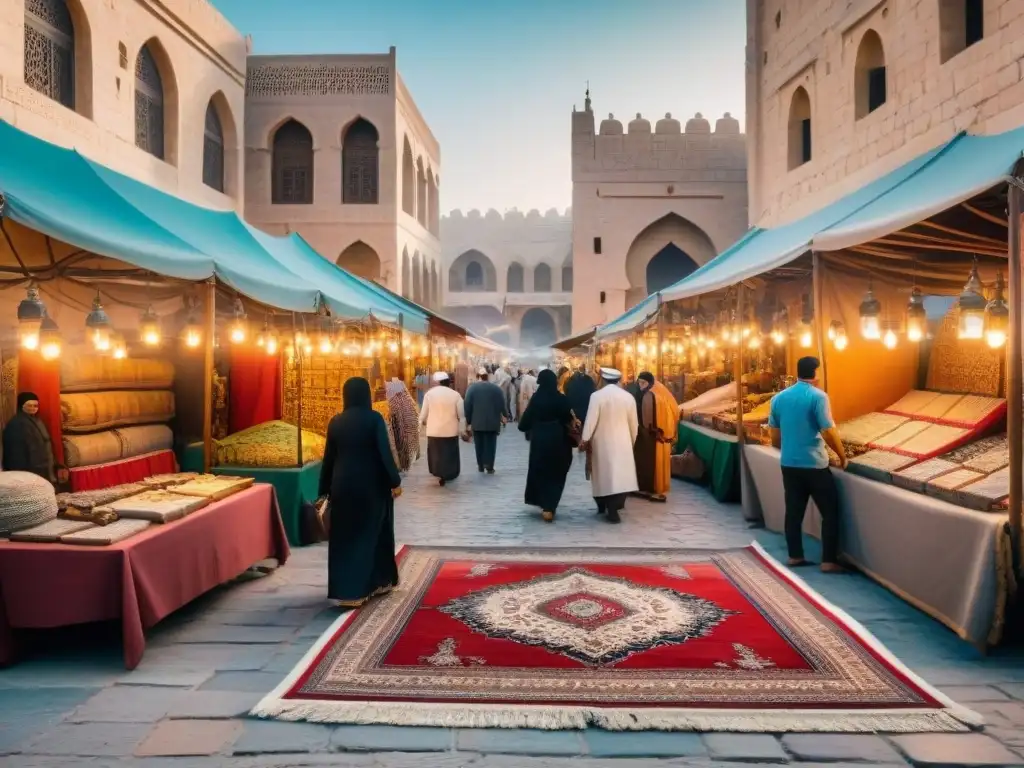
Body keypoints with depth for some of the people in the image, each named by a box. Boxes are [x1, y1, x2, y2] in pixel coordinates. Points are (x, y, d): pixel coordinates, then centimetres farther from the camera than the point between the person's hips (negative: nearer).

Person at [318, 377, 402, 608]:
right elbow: (384, 453, -14)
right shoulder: (374, 418, -10)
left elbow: (328, 457, 6)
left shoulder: (335, 422, 2)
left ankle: (344, 589, 11)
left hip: (343, 484, 3)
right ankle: (378, 582, 17)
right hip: (371, 485, -3)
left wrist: (325, 489, 13)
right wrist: (395, 481, -8)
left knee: (344, 536, 9)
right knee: (370, 534, 10)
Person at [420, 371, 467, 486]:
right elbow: (461, 415, -5)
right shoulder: (455, 395, -6)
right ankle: (449, 475, 19)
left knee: (436, 453, 14)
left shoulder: (429, 393, -5)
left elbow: (424, 412, -1)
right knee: (450, 453, 13)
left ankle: (439, 474, 11)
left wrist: (422, 421, 19)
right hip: (450, 430, 0)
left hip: (434, 430, 0)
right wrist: (462, 430, 4)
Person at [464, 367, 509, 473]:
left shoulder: (472, 388, -2)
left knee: (479, 444, 10)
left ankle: (480, 466, 16)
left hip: (477, 422, 0)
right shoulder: (496, 388, 1)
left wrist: (468, 421, 4)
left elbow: (467, 406, -4)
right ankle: (489, 467, 0)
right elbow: (502, 405, 1)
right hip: (492, 422, 0)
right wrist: (505, 416, 16)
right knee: (490, 444, 4)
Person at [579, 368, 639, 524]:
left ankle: (604, 506, 13)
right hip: (622, 442, 2)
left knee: (604, 474, 7)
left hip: (602, 442, -2)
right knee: (620, 474, 8)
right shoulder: (628, 396, 1)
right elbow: (634, 423, 7)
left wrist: (585, 440, -4)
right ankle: (613, 507, 8)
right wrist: (632, 441, 20)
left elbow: (591, 420, -13)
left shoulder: (597, 395, -10)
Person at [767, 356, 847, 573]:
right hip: (814, 465, -5)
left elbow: (774, 437, 10)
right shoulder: (818, 396, -12)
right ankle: (829, 561, 6)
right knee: (830, 512, 5)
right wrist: (842, 455, 1)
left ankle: (795, 556, 19)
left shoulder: (778, 398, 5)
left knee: (794, 511, 13)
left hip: (788, 464, 6)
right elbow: (829, 433, -15)